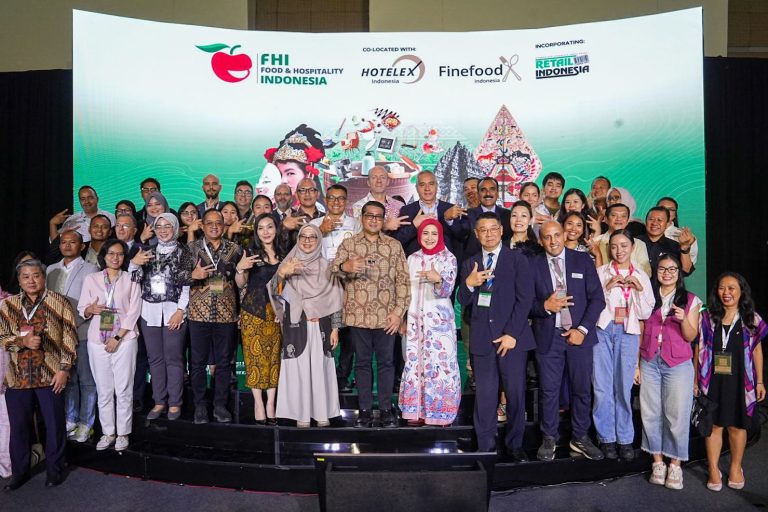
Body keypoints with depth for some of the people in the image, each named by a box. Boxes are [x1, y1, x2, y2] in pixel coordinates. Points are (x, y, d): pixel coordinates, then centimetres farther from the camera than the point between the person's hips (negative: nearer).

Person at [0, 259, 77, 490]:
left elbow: (70, 338, -3)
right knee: (19, 425, 12)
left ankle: (54, 469, 22)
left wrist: (64, 369, -9)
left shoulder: (59, 302, -2)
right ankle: (19, 471, 29)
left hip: (50, 375, -2)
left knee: (55, 424, 5)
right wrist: (23, 341, -15)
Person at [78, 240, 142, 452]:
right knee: (104, 389, 6)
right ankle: (107, 432, 17)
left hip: (124, 340, -2)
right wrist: (91, 309, -16)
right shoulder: (91, 279, 8)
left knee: (124, 389, 0)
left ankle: (123, 433, 10)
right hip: (97, 341, 2)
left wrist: (117, 338, -10)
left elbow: (134, 312, -3)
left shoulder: (131, 279, 3)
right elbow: (81, 309, 8)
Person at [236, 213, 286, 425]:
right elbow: (240, 284, -6)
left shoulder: (283, 254, 10)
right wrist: (240, 268, -23)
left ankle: (271, 402, 11)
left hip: (276, 311, 3)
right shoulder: (251, 253, 0)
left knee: (274, 356, 4)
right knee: (256, 356, -1)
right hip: (254, 311, -3)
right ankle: (258, 402, 9)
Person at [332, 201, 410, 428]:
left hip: (386, 316, 0)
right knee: (362, 362, 9)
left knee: (386, 362, 8)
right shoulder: (348, 244, 5)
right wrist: (345, 266, -34)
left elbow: (403, 280, 2)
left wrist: (399, 311, -6)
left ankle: (386, 409, 19)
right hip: (358, 315, 0)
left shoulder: (394, 245, 5)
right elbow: (334, 269, -10)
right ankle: (364, 410, 18)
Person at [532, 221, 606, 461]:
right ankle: (549, 438, 21)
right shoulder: (533, 266, 2)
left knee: (582, 389, 9)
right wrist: (545, 306, -18)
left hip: (579, 334, 1)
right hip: (548, 337, 0)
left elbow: (597, 298, 0)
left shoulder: (583, 261, 2)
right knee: (549, 390, 5)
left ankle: (579, 437, 26)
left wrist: (582, 329, -9)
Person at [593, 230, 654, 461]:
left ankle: (625, 439, 13)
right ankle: (607, 438, 10)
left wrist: (639, 290, -7)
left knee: (624, 388, 2)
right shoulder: (601, 272, 3)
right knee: (602, 387, -1)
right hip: (602, 330, -1)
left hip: (628, 333, 1)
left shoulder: (641, 276, 10)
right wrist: (608, 287, -14)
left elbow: (645, 314, 6)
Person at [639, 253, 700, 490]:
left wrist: (684, 319, -20)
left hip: (678, 364, -2)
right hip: (649, 362, 2)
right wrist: (636, 363, 5)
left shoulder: (690, 300, 3)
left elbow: (691, 336, 0)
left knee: (677, 414, -1)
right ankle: (657, 461, 15)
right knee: (650, 413, 4)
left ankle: (675, 464, 11)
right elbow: (641, 332, 9)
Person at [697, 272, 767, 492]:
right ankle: (713, 469, 18)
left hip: (740, 381, 0)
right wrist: (695, 379, 3)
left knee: (737, 426, 11)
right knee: (714, 425, 6)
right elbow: (699, 349, 4)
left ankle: (736, 467, 30)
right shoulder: (707, 317, 0)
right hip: (713, 381, 0)